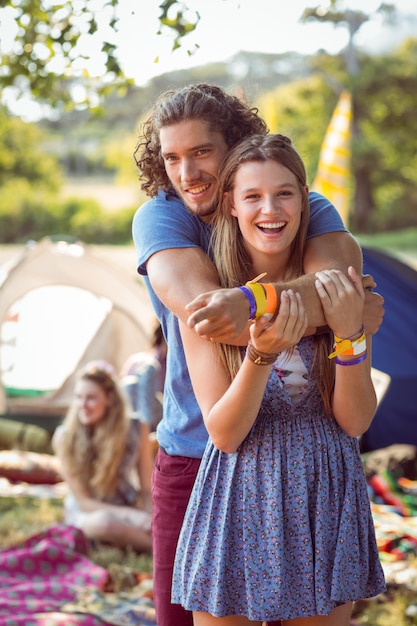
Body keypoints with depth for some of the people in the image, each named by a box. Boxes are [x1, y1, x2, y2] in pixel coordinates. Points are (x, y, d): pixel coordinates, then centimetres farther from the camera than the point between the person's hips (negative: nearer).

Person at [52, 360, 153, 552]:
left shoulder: (136, 430, -7)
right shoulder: (65, 437, -12)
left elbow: (146, 490, 0)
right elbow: (84, 501, -11)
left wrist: (147, 518, -21)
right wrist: (132, 515, -23)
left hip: (130, 510, 1)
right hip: (86, 514, -1)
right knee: (104, 521, -40)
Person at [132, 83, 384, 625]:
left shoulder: (308, 211, -4)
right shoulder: (160, 218, -7)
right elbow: (201, 306, -25)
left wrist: (251, 302, -41)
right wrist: (340, 311, -25)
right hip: (194, 454, 0)